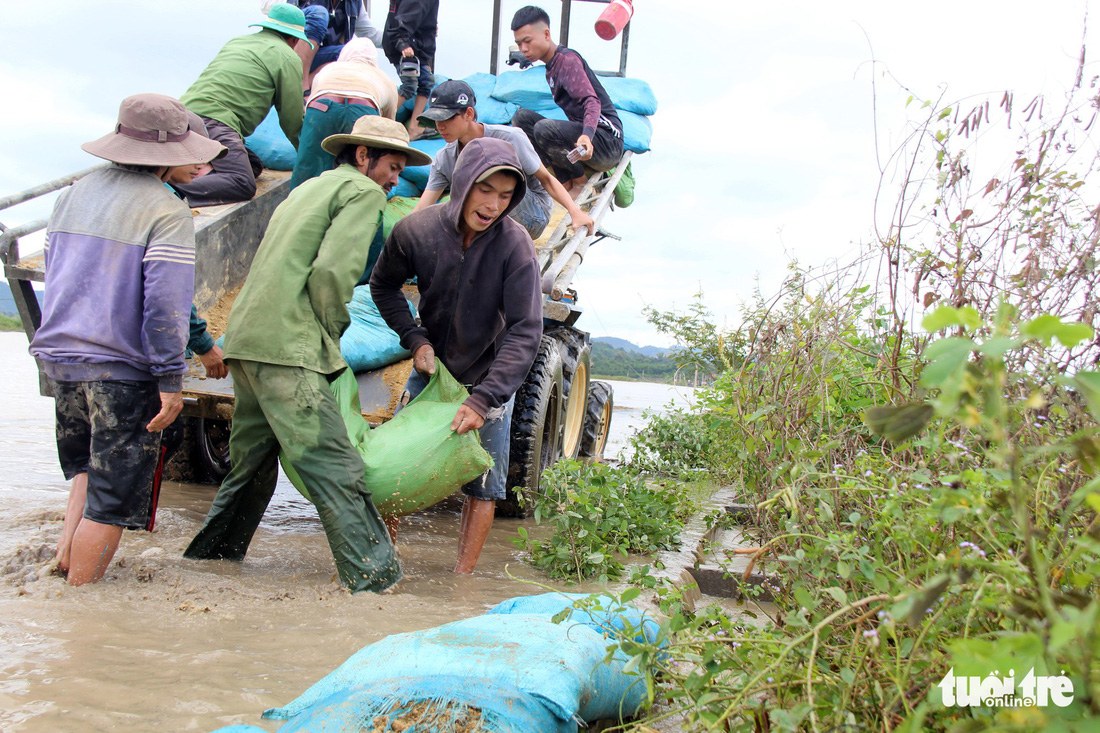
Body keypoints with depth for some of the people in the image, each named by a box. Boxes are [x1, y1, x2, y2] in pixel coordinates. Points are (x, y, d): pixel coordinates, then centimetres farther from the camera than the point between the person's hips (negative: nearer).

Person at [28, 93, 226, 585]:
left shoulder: (74, 195, 9)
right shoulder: (167, 212, -13)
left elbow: (54, 275, 18)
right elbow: (166, 304, -19)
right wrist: (170, 380, -15)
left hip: (58, 357, 7)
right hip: (122, 368, -7)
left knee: (88, 466, 28)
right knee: (112, 494, 4)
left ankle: (66, 555, 23)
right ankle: (79, 595, 11)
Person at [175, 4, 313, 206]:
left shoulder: (236, 42, 30)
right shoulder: (287, 57, 6)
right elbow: (292, 118, 8)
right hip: (212, 120, -9)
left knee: (254, 166, 11)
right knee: (243, 184, -19)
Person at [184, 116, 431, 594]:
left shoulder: (307, 188, 28)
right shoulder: (363, 191, 1)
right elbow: (332, 272, -15)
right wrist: (333, 329, 1)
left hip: (245, 338, 9)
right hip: (287, 345, -9)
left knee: (252, 461, 21)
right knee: (335, 467, -11)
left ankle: (210, 555, 31)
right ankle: (375, 577, -11)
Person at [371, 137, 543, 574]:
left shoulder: (515, 245, -26)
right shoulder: (416, 230, -19)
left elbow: (525, 334, -26)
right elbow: (384, 285, 2)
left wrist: (483, 399, -34)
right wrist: (414, 339, -11)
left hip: (490, 376, -2)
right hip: (431, 368, 2)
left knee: (484, 484, 1)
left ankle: (462, 577, 12)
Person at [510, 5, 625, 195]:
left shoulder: (568, 59, -11)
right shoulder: (551, 70, 17)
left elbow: (592, 101, -24)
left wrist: (587, 135, -40)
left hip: (607, 141, -9)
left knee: (545, 128, -31)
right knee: (522, 116, 0)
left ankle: (581, 183, -9)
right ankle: (567, 182, -9)